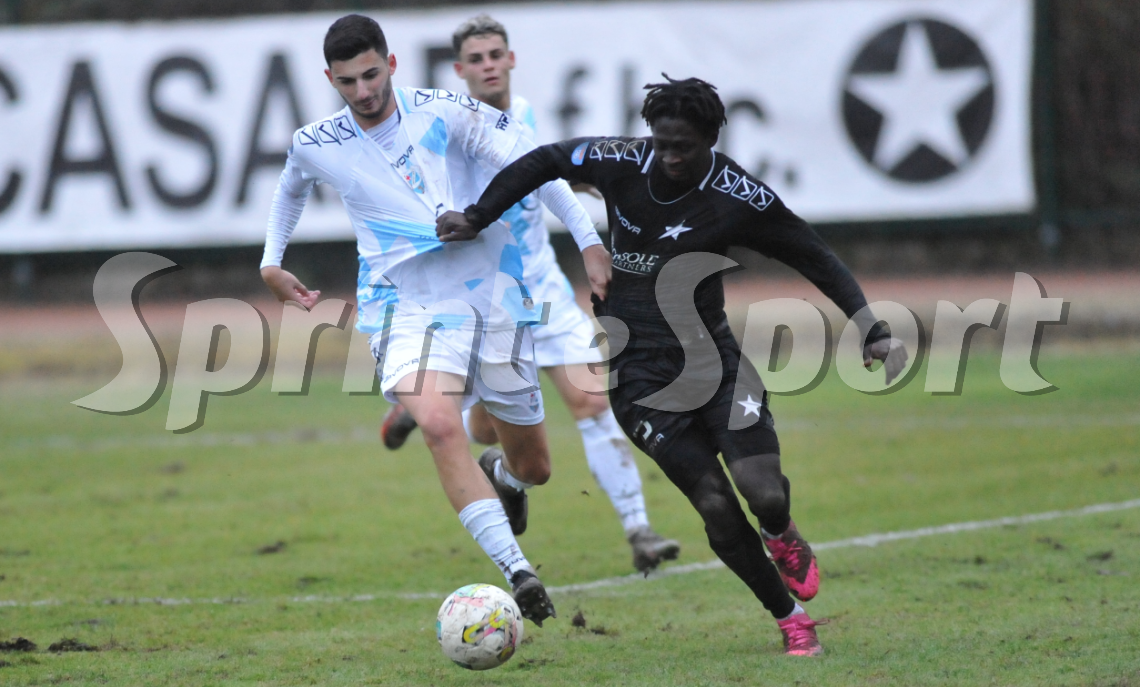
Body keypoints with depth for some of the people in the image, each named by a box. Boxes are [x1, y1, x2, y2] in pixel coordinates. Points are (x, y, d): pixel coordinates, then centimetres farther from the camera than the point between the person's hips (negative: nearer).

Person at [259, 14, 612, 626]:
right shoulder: (316, 146, 1)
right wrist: (271, 262, 22)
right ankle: (517, 573, -35)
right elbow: (291, 188, 26)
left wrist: (589, 243, -15)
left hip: (491, 298, 0)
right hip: (407, 306, 0)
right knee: (440, 425, -32)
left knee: (532, 467, 10)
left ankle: (502, 484, 51)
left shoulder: (444, 113, -7)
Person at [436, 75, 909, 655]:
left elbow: (817, 260, -2)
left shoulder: (739, 198, -11)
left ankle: (781, 536, 20)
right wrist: (477, 218, 11)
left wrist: (872, 331, -8)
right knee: (716, 508, -12)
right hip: (638, 371, 1)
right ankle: (790, 619, 7)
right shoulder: (620, 162, -6)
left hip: (712, 358, -1)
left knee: (765, 494, -19)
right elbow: (547, 161, 12)